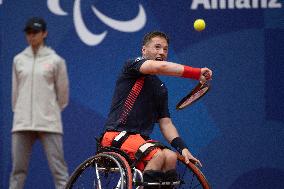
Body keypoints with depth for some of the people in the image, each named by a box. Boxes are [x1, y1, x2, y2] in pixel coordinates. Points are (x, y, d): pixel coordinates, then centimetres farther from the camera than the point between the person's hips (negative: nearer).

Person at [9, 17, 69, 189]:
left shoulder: (55, 60, 1)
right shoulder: (19, 60, 11)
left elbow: (62, 92, 8)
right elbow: (15, 91, 17)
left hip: (49, 122, -3)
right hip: (22, 123, 3)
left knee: (58, 167, -6)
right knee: (18, 168, 4)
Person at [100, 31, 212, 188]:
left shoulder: (161, 88, 22)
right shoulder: (132, 65, 0)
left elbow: (165, 123, 18)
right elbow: (160, 67, -21)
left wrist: (182, 147, 0)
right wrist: (197, 73, -21)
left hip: (141, 139, 7)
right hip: (116, 136, -7)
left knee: (171, 156, -23)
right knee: (158, 155, -31)